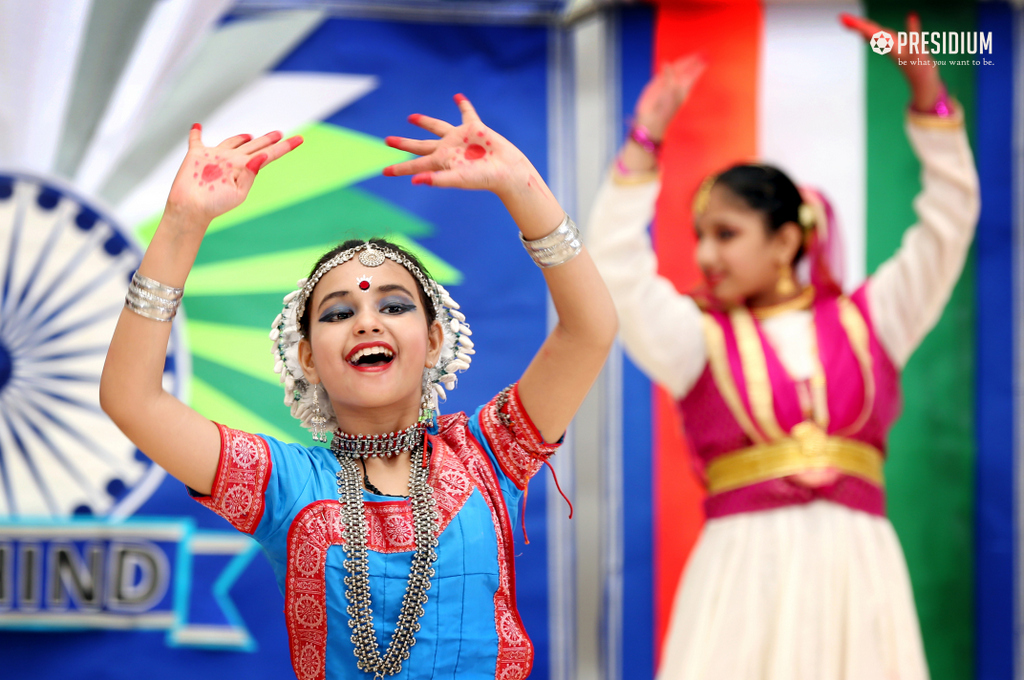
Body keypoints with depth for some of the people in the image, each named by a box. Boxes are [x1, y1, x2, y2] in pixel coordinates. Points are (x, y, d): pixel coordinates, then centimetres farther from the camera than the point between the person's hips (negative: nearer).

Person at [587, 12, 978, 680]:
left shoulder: (867, 321, 13)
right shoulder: (700, 337, 11)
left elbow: (949, 222, 9)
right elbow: (618, 270, -2)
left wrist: (927, 90, 2)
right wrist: (643, 146, -5)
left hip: (855, 563, 1)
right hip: (746, 565, -1)